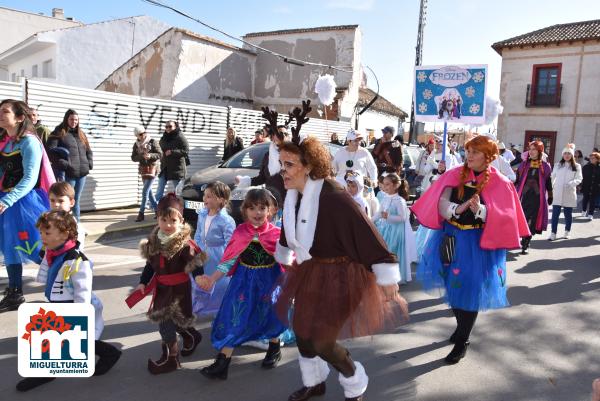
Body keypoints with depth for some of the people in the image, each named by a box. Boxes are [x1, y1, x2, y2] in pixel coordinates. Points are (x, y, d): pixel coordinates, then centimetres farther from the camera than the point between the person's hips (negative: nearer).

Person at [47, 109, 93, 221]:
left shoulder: (81, 134, 19)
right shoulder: (59, 133, 0)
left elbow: (88, 151, 24)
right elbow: (51, 151, -11)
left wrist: (89, 163, 7)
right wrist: (64, 165, -18)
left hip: (82, 173, 6)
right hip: (68, 174, -6)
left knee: (77, 201, 13)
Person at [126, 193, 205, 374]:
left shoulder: (184, 244, -20)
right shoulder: (154, 241, 1)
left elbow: (195, 265, -21)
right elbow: (150, 265, 10)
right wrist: (143, 283, 6)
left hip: (179, 288, -7)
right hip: (162, 288, 7)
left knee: (165, 321, -3)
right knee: (173, 320, 20)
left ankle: (171, 358, 16)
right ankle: (192, 336, 47)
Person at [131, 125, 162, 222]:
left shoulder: (152, 142, -7)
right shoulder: (136, 144, 5)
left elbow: (160, 154, -9)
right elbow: (133, 158, 2)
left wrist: (150, 155, -26)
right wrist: (141, 156, -18)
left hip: (152, 168, -6)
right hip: (143, 169, 6)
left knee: (145, 191, -11)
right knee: (149, 191, 10)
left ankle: (141, 213, -7)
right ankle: (157, 210, 21)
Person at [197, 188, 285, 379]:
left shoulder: (276, 234, -12)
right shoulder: (240, 233, -8)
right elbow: (229, 259, -3)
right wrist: (212, 278, -9)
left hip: (268, 281, -1)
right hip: (244, 281, 1)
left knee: (270, 315, 14)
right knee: (234, 317, -2)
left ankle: (274, 349, 43)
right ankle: (222, 362, 7)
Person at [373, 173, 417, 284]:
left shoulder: (399, 200, -18)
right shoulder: (385, 198, 5)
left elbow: (403, 218, -21)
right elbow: (379, 213, 14)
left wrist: (388, 217, -29)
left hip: (397, 231, -8)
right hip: (387, 229, 8)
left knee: (394, 255, 1)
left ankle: (399, 277, 18)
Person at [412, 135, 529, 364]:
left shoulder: (499, 184, -7)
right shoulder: (455, 175, 0)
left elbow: (502, 217, -15)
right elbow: (441, 204, -10)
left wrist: (479, 210, -33)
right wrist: (458, 209, -31)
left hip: (479, 242, -3)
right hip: (452, 238, 3)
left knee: (470, 290, 1)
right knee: (454, 286, 14)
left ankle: (462, 342, 18)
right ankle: (461, 325, 41)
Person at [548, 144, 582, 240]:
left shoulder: (577, 166, 3)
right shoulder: (557, 165, 9)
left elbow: (579, 179, -3)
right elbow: (552, 177, 10)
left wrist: (572, 183, -21)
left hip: (569, 194, 0)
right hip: (557, 193, 0)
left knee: (568, 213, 9)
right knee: (555, 213, -6)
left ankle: (567, 231, 26)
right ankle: (553, 233, -4)